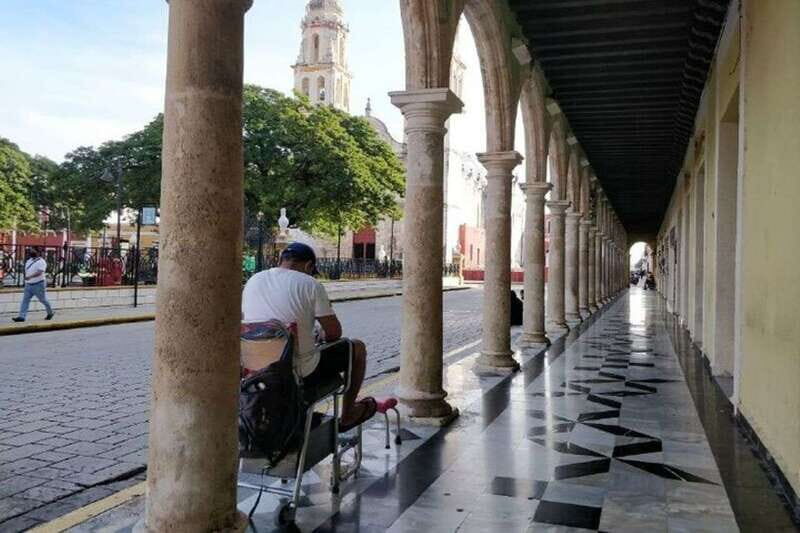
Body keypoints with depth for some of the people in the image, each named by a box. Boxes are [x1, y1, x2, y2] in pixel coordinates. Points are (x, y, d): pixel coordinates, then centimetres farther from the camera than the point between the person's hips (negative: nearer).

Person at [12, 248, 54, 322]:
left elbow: (39, 272, -27)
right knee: (25, 300, -2)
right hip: (28, 285, 7)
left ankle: (50, 313, 25)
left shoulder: (41, 262, -13)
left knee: (43, 300, 6)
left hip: (38, 284, -7)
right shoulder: (28, 261, 11)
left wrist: (30, 277, -39)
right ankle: (21, 317, -6)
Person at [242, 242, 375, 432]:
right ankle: (347, 417, 32)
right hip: (303, 374, -6)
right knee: (357, 348, 18)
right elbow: (334, 333, -9)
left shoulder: (252, 281, 5)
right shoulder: (310, 284, -11)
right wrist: (322, 335, 16)